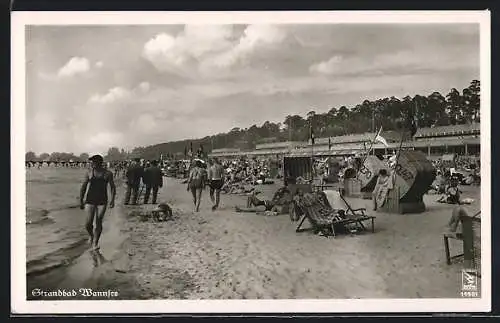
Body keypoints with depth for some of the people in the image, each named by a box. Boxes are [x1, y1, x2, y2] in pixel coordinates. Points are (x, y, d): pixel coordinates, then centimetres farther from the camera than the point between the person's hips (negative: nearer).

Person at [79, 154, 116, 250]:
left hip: (102, 201, 0)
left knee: (99, 222, -2)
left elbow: (113, 187, 3)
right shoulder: (88, 173, -1)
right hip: (90, 200, 0)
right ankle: (91, 235, 26)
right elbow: (83, 187, 5)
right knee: (88, 223, -7)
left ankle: (95, 243, 14)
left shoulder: (108, 173, -3)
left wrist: (112, 200, -8)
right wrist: (81, 201, 4)